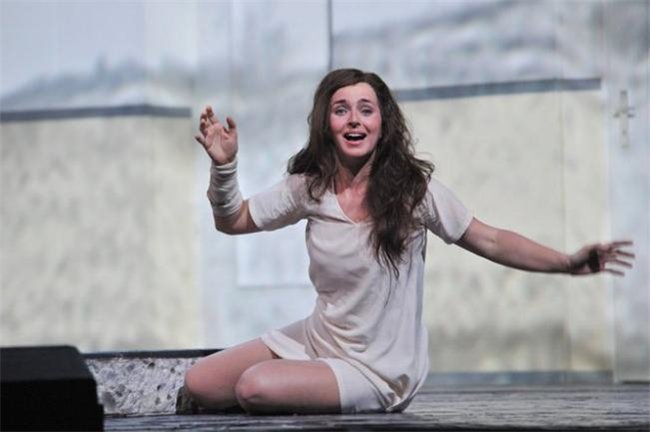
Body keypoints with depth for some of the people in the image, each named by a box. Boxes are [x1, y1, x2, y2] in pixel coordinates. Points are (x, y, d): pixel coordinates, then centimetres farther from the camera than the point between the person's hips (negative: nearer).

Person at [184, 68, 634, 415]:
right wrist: (224, 165, -10)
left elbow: (490, 241, -10)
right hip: (317, 339, 5)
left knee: (255, 387, -25)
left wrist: (567, 262, -23)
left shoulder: (413, 188, -14)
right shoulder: (308, 189, -3)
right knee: (200, 384, -3)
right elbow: (233, 221, 9)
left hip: (376, 370, -5)